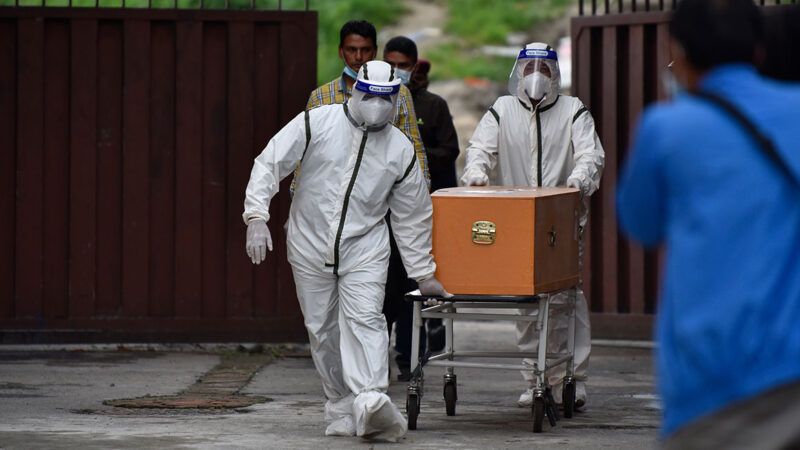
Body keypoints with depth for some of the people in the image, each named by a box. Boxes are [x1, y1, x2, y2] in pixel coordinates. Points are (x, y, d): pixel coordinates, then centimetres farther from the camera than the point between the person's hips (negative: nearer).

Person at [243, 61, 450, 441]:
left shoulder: (401, 151, 0)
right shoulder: (316, 123, -7)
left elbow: (412, 217, 8)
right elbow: (270, 164, -6)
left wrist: (423, 273, 11)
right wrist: (257, 217, -18)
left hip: (364, 249, -1)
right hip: (310, 247, 1)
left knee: (365, 320, -19)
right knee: (323, 330, 6)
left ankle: (370, 401, -33)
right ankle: (341, 406, 17)